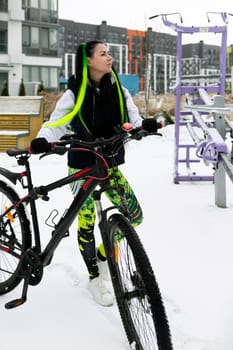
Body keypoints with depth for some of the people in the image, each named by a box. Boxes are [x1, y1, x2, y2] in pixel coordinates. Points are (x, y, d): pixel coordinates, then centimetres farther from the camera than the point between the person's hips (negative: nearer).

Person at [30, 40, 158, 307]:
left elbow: (132, 119, 0)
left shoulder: (119, 91, 4)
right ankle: (95, 278, 17)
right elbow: (56, 123, -9)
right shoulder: (75, 93, -8)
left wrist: (143, 124, -22)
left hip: (110, 165, 5)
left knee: (135, 215, 1)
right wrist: (42, 141, -29)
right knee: (86, 221, -2)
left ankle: (103, 254, 25)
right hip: (82, 166, -4)